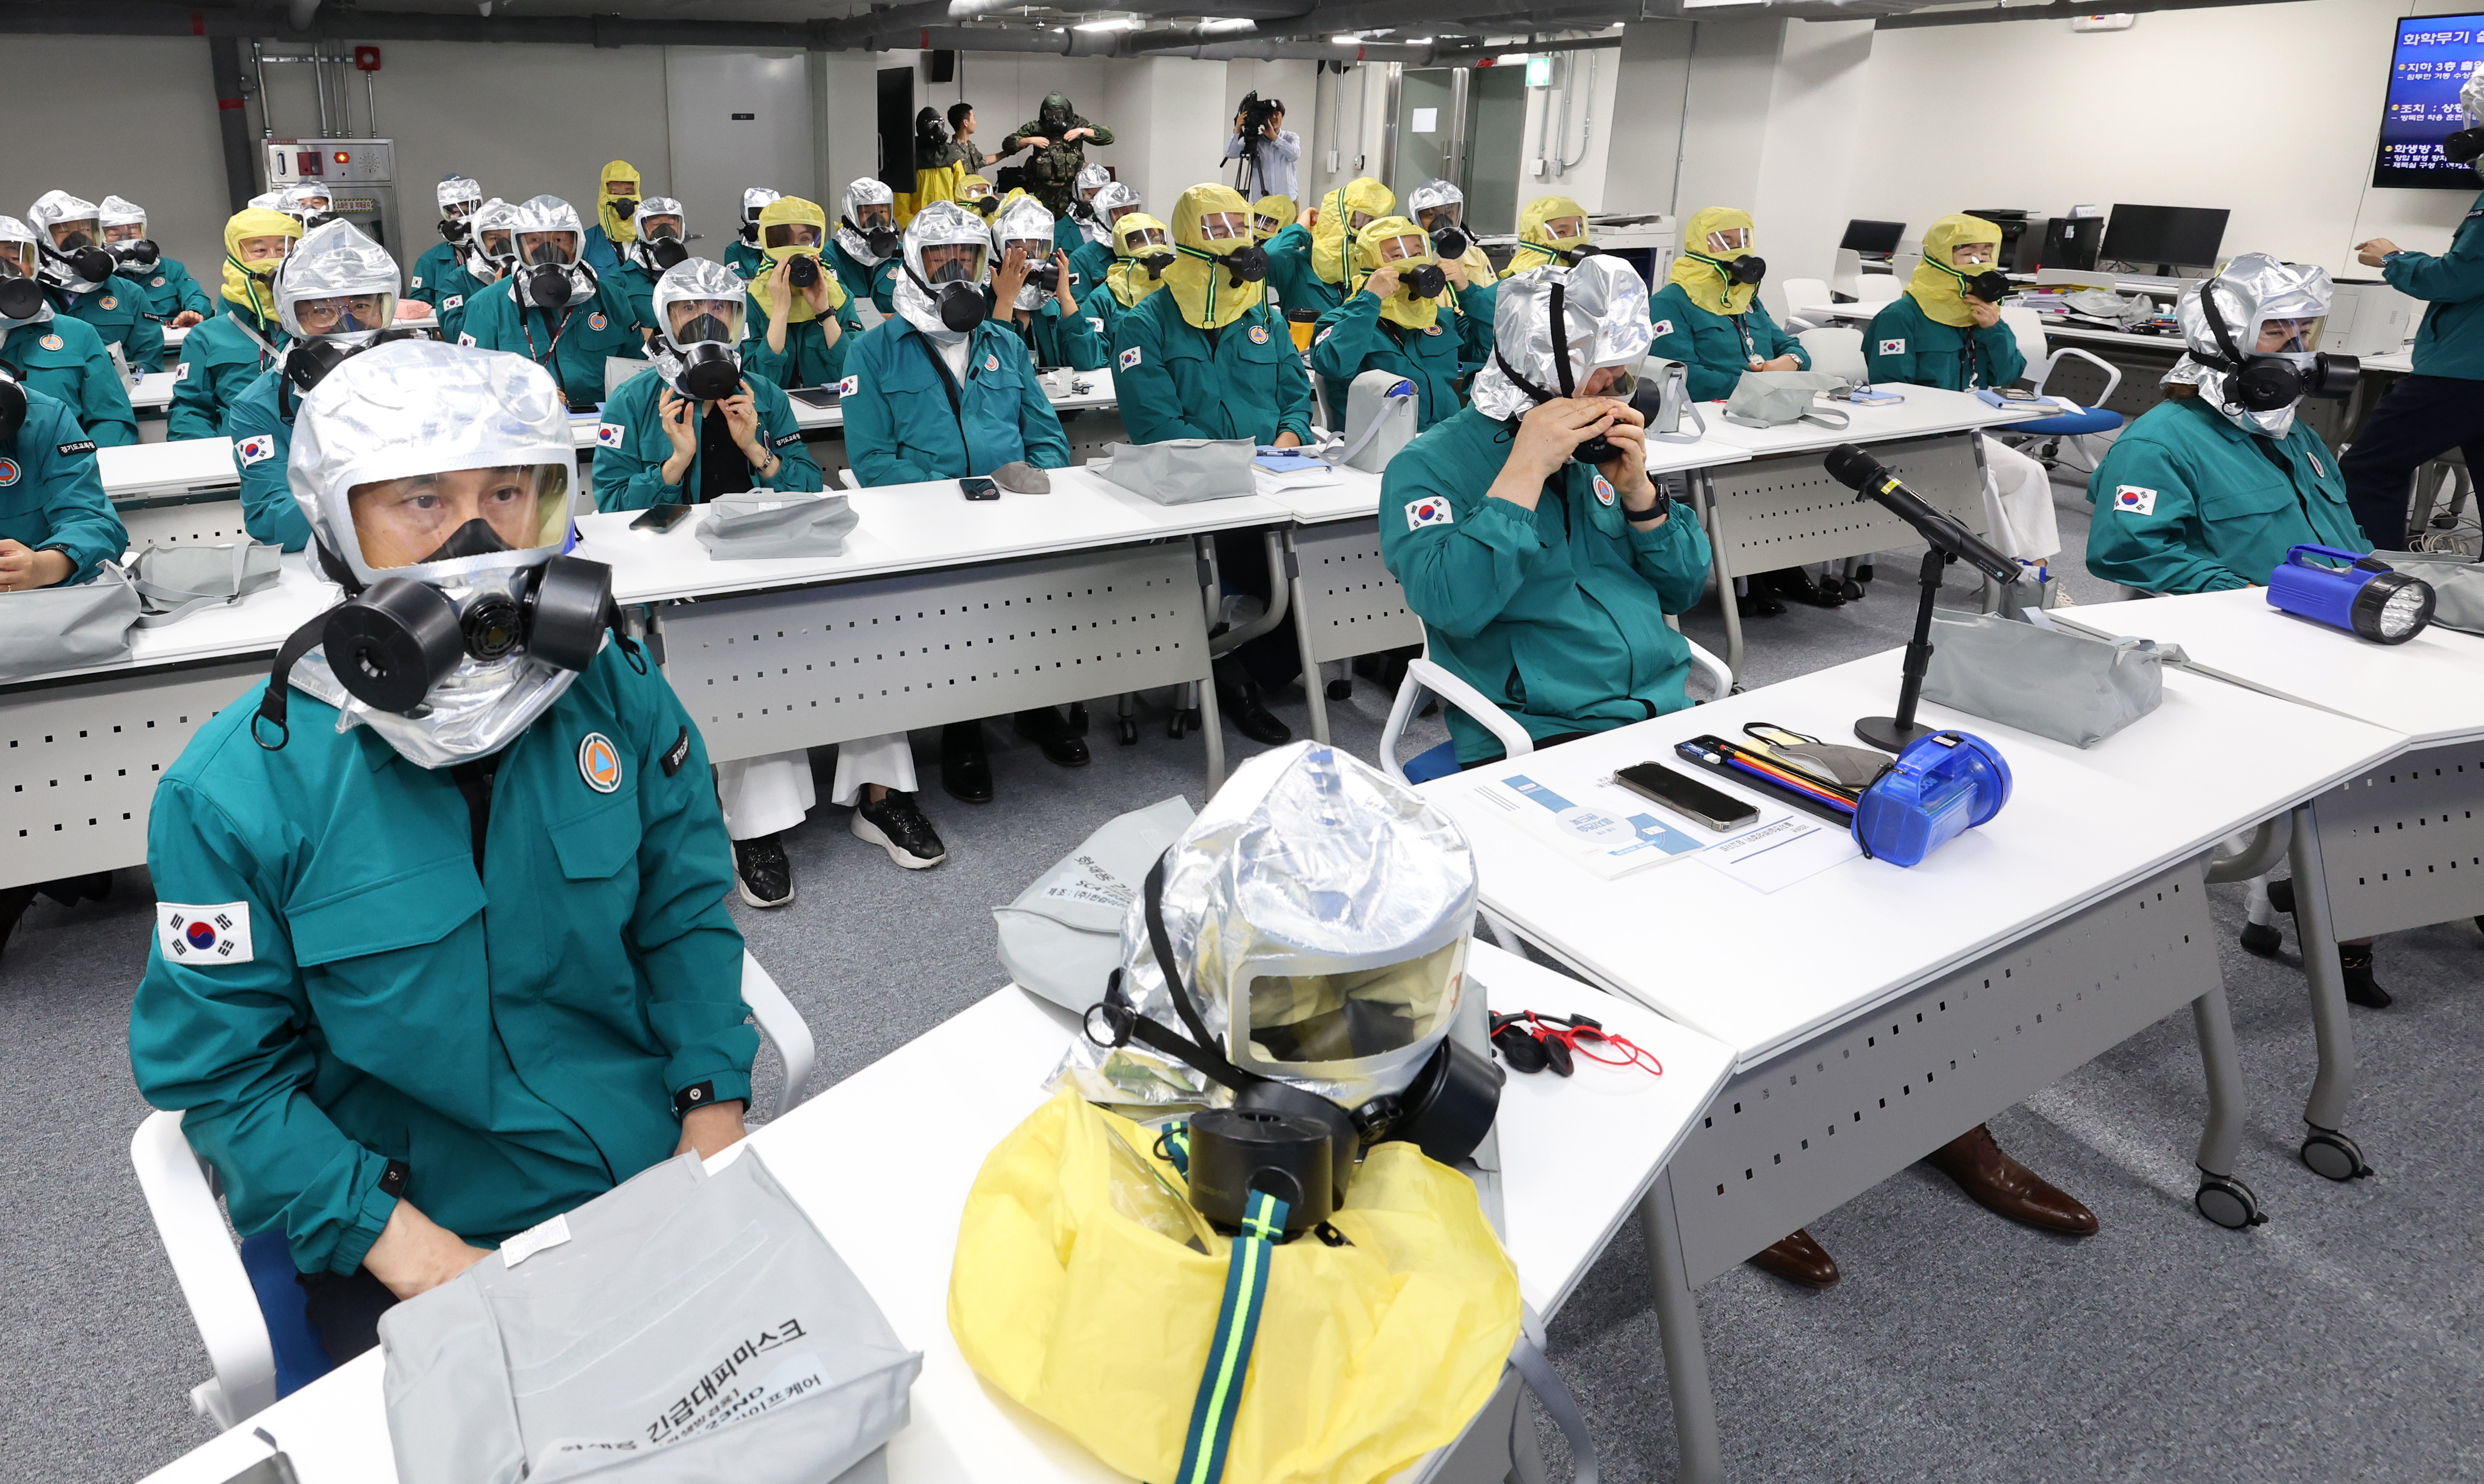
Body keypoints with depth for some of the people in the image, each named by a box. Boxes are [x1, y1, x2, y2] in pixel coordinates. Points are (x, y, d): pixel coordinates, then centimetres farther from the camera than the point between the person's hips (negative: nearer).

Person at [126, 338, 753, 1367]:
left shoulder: (619, 695, -4)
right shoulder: (233, 790, -12)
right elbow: (222, 1071, -6)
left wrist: (715, 1110, -6)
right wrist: (406, 1245, -15)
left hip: (656, 1168, 3)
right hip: (394, 1234, -2)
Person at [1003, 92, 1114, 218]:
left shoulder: (1078, 125, 6)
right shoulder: (1035, 128, 6)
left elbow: (1108, 137, 1)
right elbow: (1007, 144, 7)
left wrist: (1082, 131, -9)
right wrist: (1030, 140, -8)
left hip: (1071, 190, -1)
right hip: (1043, 192, 1)